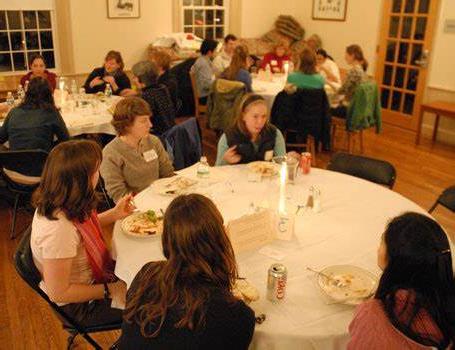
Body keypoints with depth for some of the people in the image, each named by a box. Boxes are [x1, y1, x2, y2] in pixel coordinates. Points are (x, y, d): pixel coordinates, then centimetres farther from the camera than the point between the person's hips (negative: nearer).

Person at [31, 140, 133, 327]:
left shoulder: (59, 205, -12)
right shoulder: (58, 230, -39)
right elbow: (58, 293, -29)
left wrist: (114, 214, -2)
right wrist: (109, 290, -20)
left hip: (91, 276, 8)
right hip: (81, 305, -8)